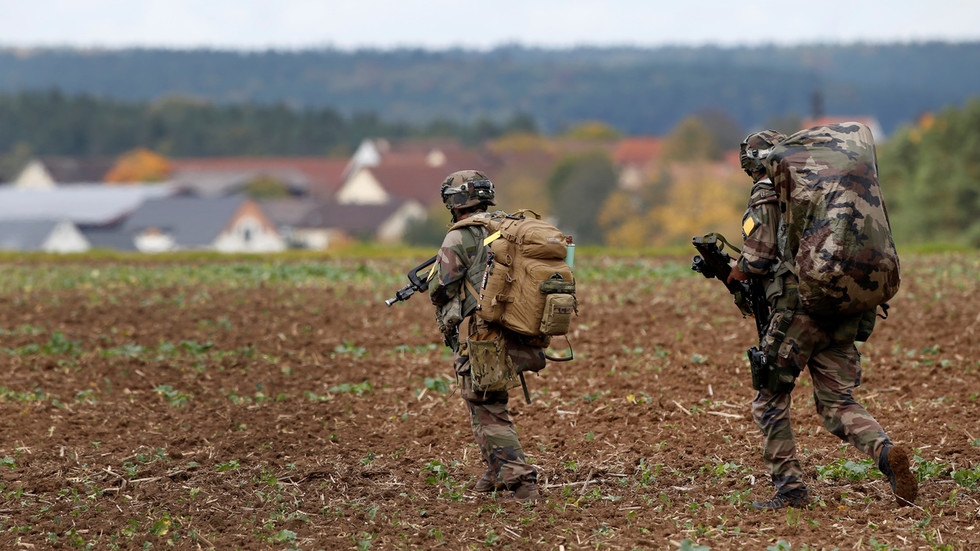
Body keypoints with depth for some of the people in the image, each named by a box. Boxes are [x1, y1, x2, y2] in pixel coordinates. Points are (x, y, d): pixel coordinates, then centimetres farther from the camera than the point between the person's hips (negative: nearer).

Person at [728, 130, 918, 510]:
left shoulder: (766, 197, 0)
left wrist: (734, 273, 11)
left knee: (770, 401, 7)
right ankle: (886, 453, -16)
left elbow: (757, 260, -9)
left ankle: (789, 488, 5)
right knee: (836, 403, 8)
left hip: (798, 308, -6)